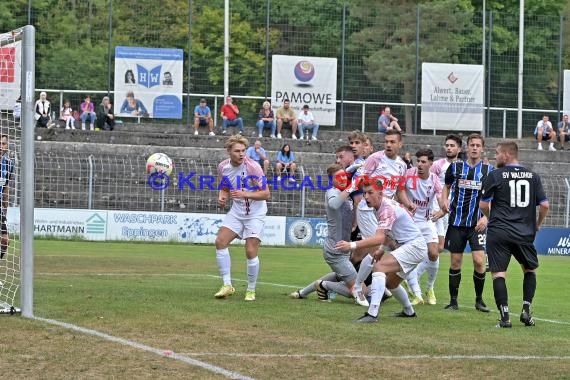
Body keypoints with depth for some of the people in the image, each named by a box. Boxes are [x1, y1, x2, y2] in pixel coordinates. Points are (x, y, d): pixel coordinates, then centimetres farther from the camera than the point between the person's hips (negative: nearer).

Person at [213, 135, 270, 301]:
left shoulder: (252, 167, -20)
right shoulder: (223, 167, -4)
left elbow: (266, 194, -19)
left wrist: (244, 194, -31)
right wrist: (222, 197, -6)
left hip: (255, 213, -5)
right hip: (236, 211, 5)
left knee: (251, 252, -12)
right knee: (220, 241, -11)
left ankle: (251, 291, 6)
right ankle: (227, 285, -3)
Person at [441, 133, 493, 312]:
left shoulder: (488, 170, 1)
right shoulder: (455, 167, 5)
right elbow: (446, 186, 20)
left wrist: (486, 217, -10)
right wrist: (444, 200, 0)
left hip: (477, 223, -1)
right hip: (457, 221, 1)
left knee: (479, 260, -12)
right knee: (455, 261, 3)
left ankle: (479, 299, 5)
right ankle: (453, 301, 13)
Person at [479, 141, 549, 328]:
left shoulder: (494, 176, -3)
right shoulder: (532, 176, 6)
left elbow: (483, 205, 0)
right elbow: (545, 205, 4)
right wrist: (537, 225, 20)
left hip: (498, 233, -3)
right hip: (525, 233, 3)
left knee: (498, 273, -1)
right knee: (530, 270, 22)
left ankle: (505, 317, -10)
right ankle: (526, 309, 9)